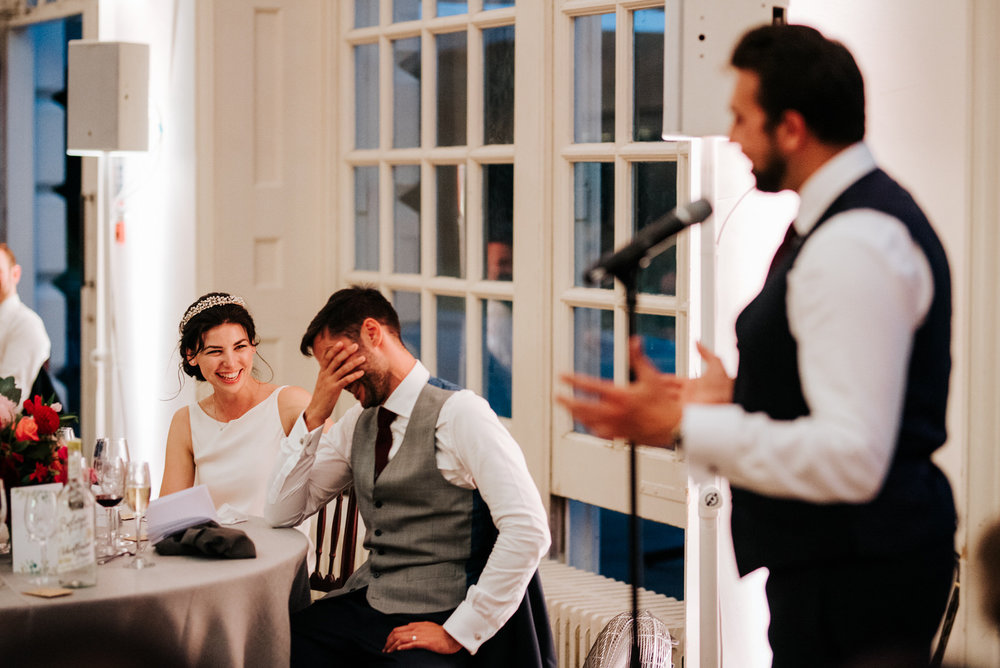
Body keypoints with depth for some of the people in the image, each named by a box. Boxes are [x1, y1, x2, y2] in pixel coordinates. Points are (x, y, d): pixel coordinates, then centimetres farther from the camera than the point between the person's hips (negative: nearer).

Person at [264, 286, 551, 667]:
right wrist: (314, 416, 2)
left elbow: (528, 531, -19)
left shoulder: (458, 413, -10)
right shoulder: (358, 423, 14)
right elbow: (282, 514, 12)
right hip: (365, 603, 6)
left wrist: (459, 633, -17)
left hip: (433, 620, -6)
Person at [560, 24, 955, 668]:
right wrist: (738, 396, 17)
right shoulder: (873, 215, 12)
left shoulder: (852, 246, -22)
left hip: (852, 579, -11)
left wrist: (683, 425, -25)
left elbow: (853, 456, -28)